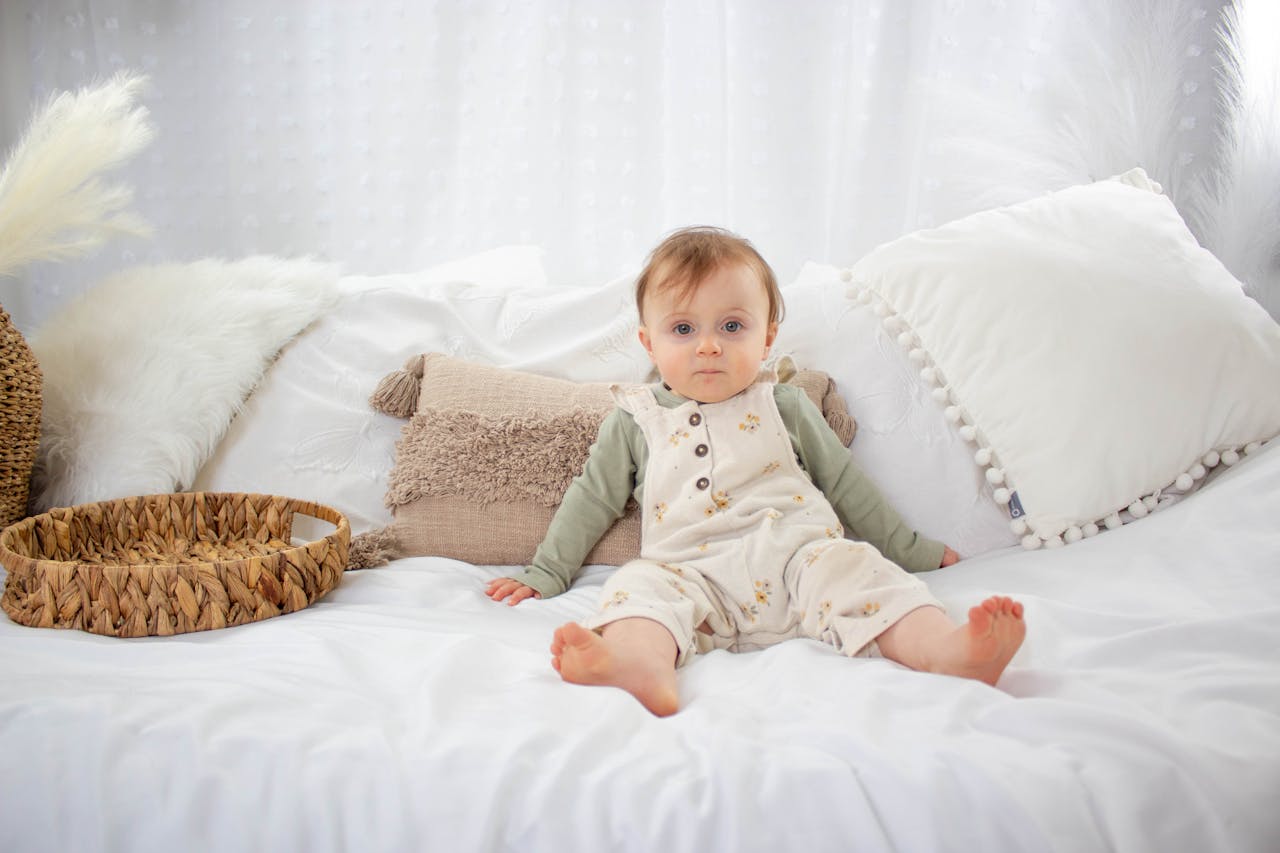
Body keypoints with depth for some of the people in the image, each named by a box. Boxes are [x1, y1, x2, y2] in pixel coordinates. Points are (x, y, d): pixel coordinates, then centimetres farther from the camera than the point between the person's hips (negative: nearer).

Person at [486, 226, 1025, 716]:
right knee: (639, 586, -30)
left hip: (797, 556, 1)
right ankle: (641, 665, -61)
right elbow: (592, 498, 22)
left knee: (853, 566, -28)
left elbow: (845, 484, 23)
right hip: (690, 576, -1)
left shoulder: (785, 408, 19)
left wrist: (912, 551, 24)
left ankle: (946, 649, -51)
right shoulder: (635, 420, 17)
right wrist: (545, 575, 19)